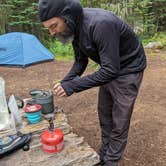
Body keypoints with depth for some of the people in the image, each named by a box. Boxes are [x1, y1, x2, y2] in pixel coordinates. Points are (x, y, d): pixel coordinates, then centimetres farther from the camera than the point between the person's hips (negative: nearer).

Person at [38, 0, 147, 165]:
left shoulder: (101, 24, -35)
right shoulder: (74, 27, -8)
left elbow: (111, 70, -34)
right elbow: (80, 60, 4)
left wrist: (73, 86, -31)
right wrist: (65, 82, -11)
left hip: (128, 70, -8)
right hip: (109, 69, 8)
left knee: (119, 122, 2)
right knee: (104, 116, 16)